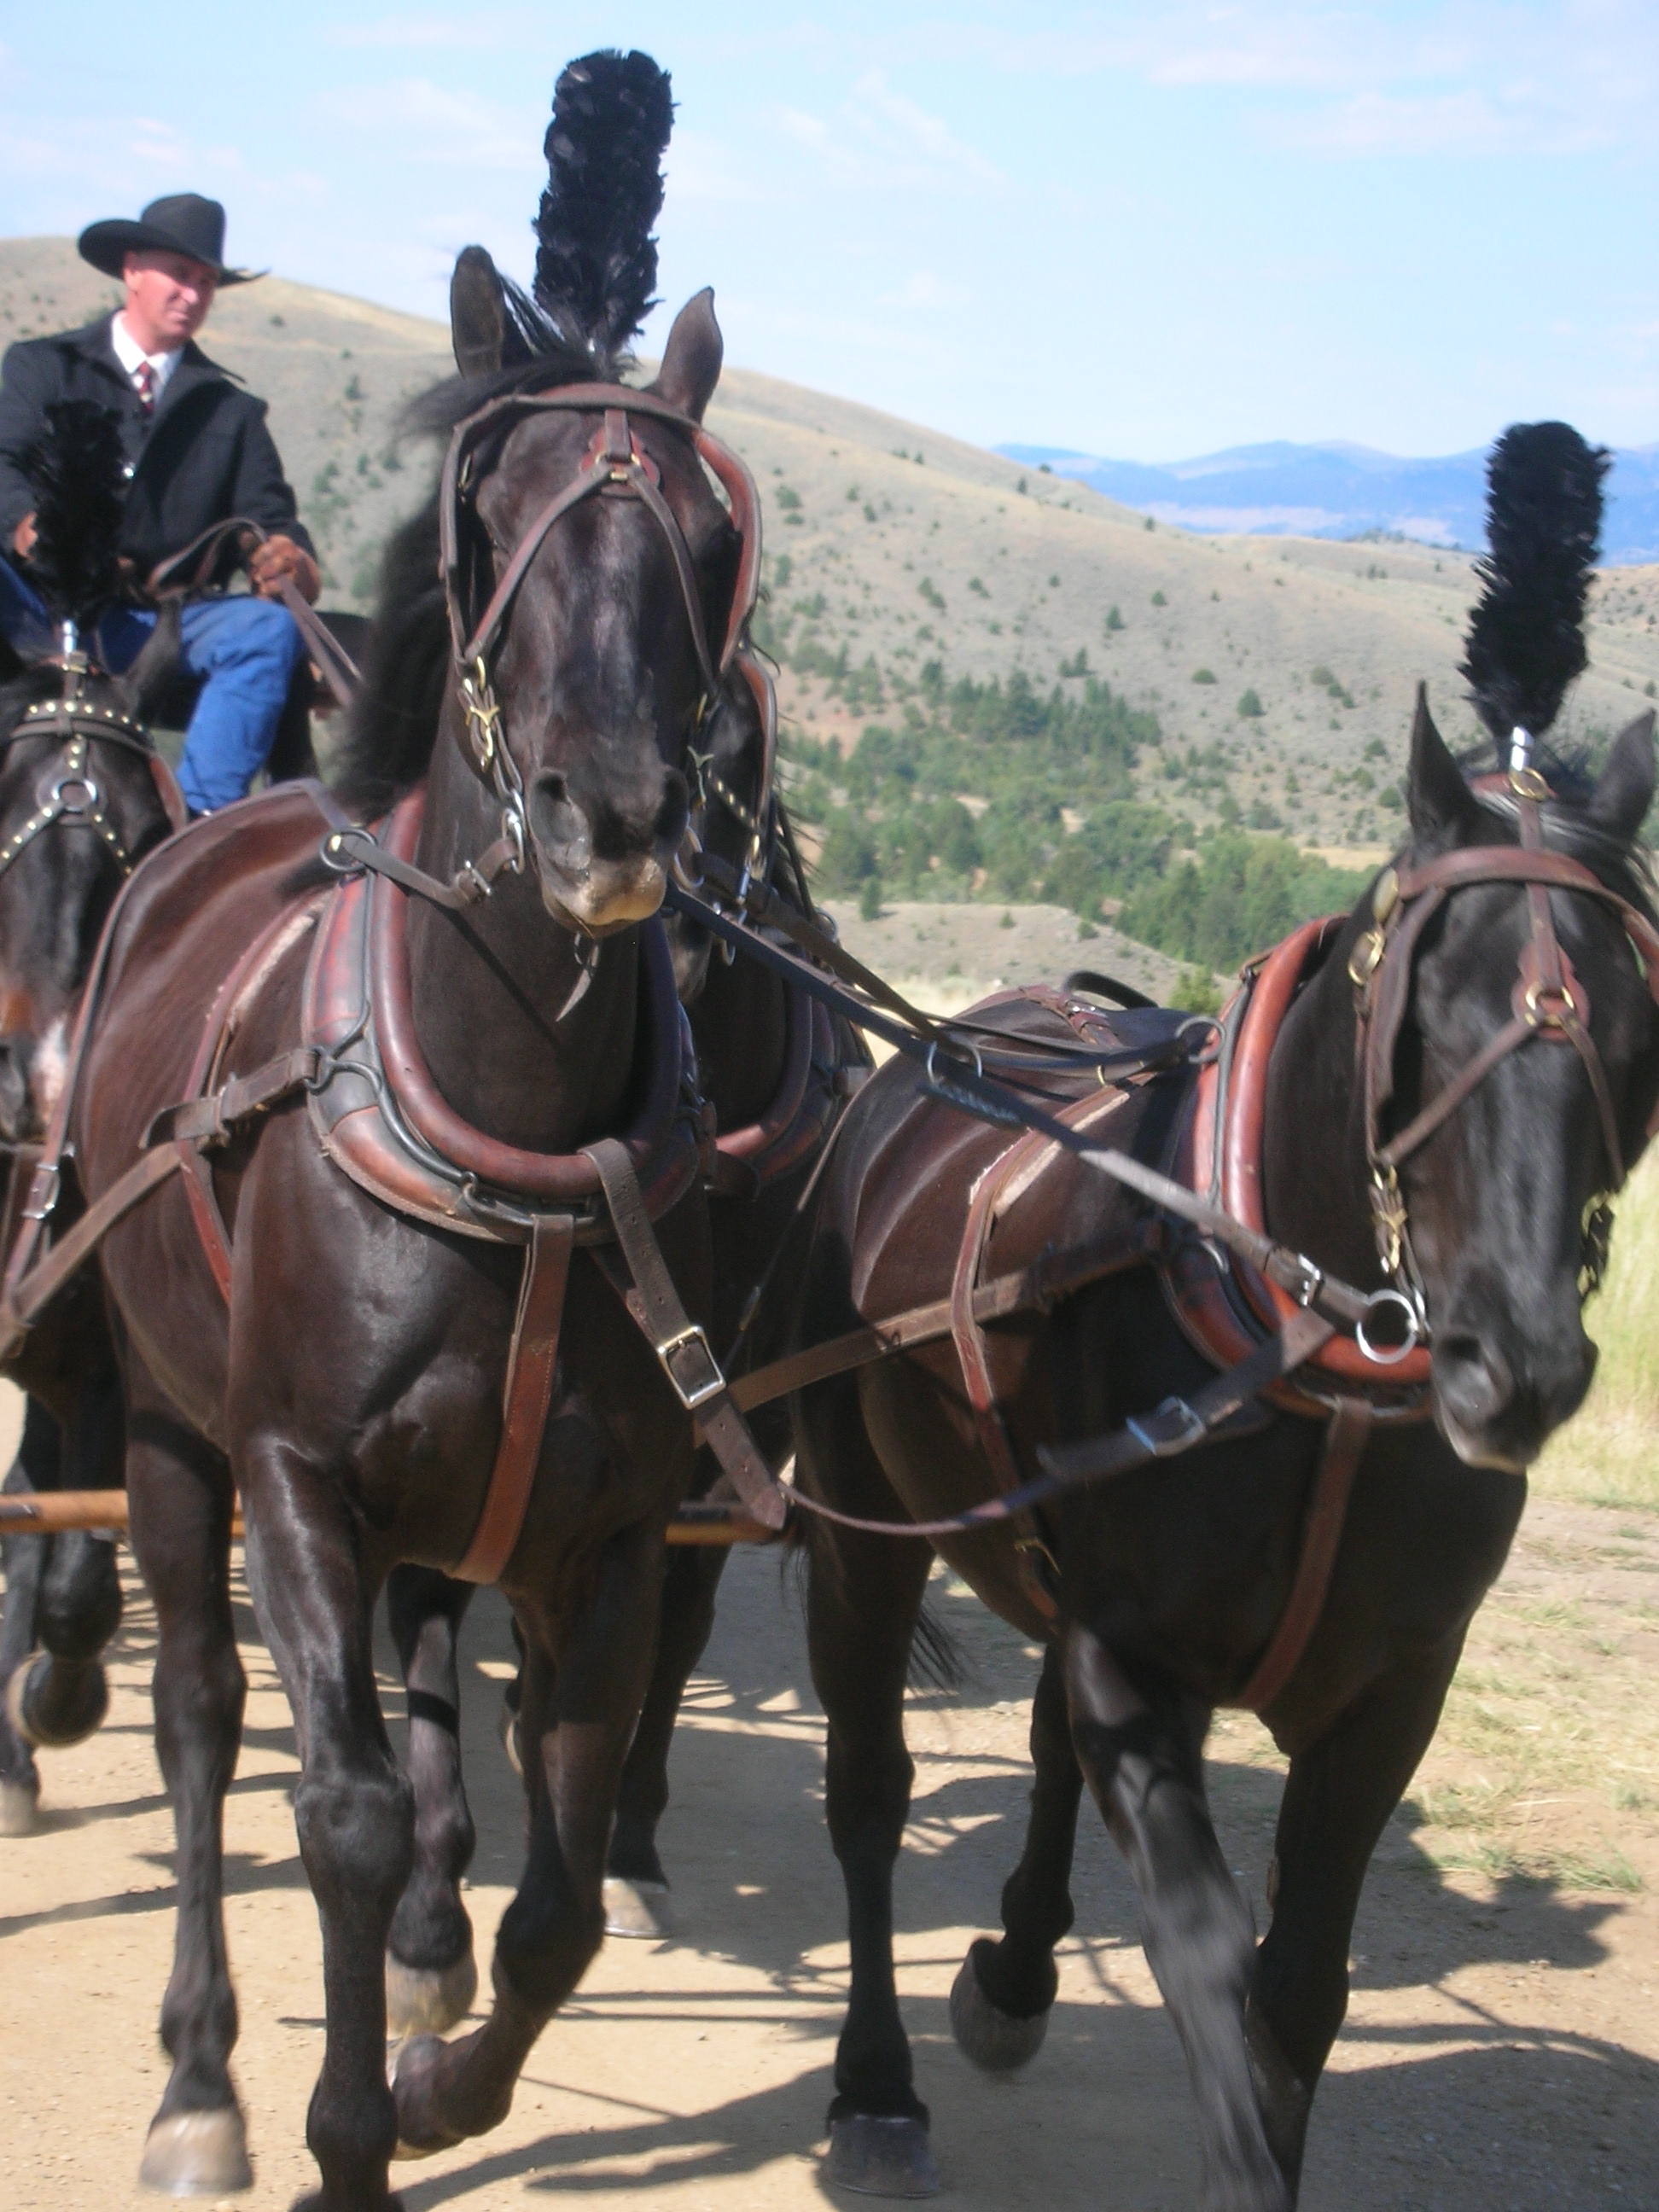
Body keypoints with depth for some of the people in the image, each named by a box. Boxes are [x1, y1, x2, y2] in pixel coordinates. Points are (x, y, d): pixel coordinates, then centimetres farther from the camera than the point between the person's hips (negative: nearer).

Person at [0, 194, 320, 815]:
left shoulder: (231, 410, 19)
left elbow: (269, 520, 8)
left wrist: (294, 567, -19)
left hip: (160, 621, 2)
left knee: (269, 628, -26)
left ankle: (199, 812, -38)